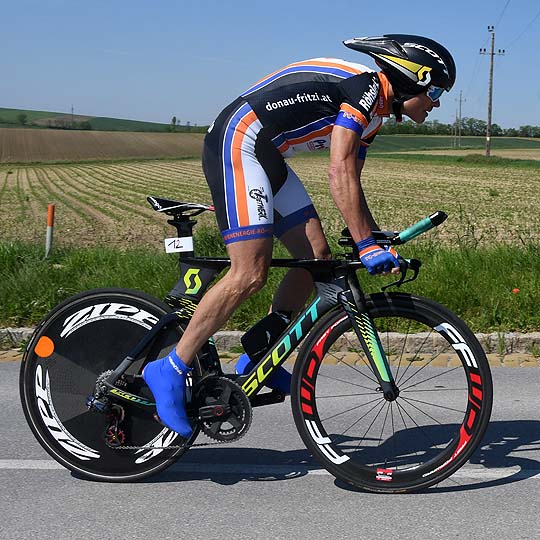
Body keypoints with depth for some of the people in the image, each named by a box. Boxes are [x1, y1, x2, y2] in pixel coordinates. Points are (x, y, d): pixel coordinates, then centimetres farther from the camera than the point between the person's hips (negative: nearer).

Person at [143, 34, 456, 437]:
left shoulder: (373, 113, 16)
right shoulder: (365, 87, -15)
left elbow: (351, 184, 20)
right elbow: (340, 174, -24)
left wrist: (378, 239, 12)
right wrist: (366, 245, -25)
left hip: (266, 157, 10)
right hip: (237, 143, -10)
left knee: (318, 257, 5)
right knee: (251, 273, -17)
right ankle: (170, 370, -8)